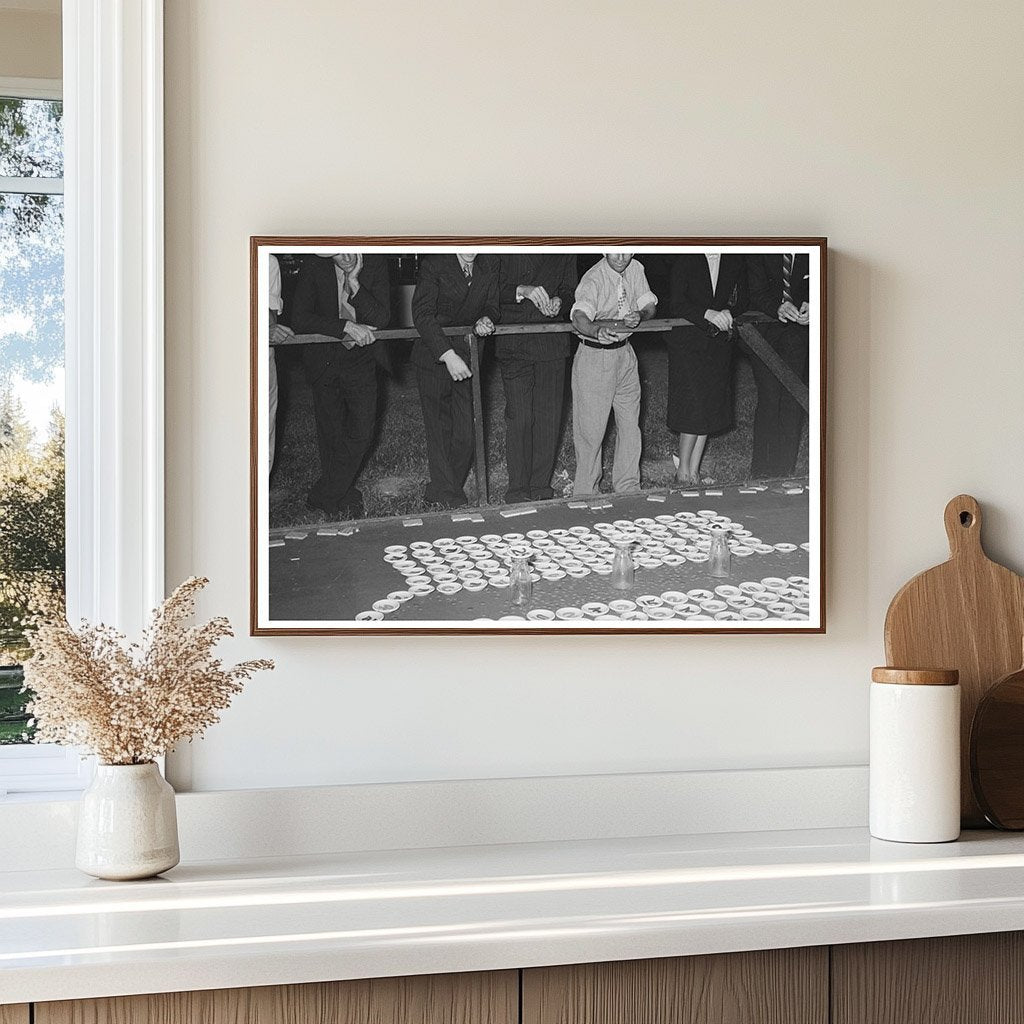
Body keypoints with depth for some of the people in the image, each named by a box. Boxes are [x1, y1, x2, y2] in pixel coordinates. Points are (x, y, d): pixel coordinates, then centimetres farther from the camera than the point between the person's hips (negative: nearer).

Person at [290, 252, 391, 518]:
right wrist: (347, 326, -29)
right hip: (323, 358, -1)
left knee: (361, 432, -3)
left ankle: (323, 496, 10)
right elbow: (299, 319, -21)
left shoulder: (375, 265, -12)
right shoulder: (314, 269, -16)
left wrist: (354, 285, -29)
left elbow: (381, 320, -15)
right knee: (331, 434, 7)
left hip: (360, 358, 1)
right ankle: (344, 497, 23)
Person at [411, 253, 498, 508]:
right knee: (439, 431, -1)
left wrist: (485, 319, -11)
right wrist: (447, 355, -26)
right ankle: (447, 494, 9)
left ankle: (438, 492, 14)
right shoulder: (434, 265, -10)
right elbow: (422, 314, -18)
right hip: (434, 359, -4)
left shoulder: (488, 270, 4)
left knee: (465, 435, -1)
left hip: (467, 361, 4)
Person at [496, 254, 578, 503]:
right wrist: (522, 291, -21)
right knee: (519, 418, -6)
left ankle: (541, 488, 14)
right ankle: (518, 491, 4)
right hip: (514, 340, -3)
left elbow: (570, 290, 15)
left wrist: (559, 301, -7)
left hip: (552, 341, 3)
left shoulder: (563, 251, 8)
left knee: (549, 418, 4)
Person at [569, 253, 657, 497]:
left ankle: (628, 488, 28)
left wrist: (639, 315, -18)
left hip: (625, 353, 6)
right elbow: (579, 317, -38)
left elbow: (649, 306, 6)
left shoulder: (635, 269, 0)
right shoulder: (593, 280, -21)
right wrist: (598, 330, -60)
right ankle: (585, 492, 10)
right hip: (595, 356, -6)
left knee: (630, 424, 14)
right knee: (591, 429, -3)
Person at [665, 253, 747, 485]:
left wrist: (727, 313, -15)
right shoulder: (685, 261, -9)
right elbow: (676, 304, -17)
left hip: (719, 344, 4)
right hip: (688, 342, -4)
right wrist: (707, 314, -33)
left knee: (710, 409, 6)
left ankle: (694, 472, 16)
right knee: (694, 408, -8)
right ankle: (683, 472, 7)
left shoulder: (735, 262, 4)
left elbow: (741, 301, 8)